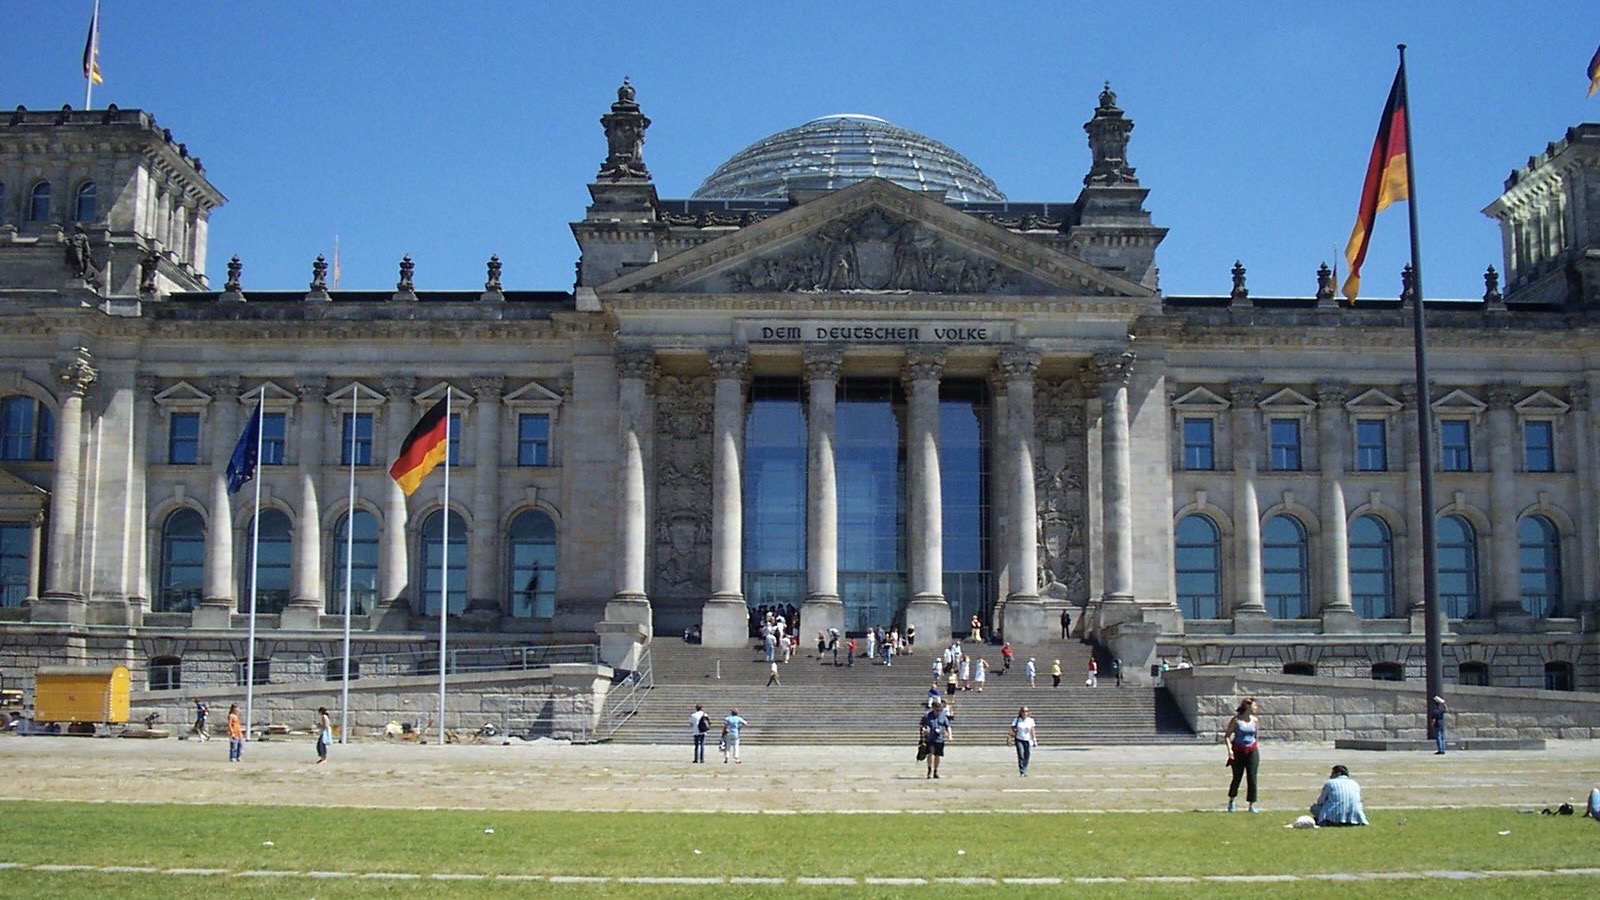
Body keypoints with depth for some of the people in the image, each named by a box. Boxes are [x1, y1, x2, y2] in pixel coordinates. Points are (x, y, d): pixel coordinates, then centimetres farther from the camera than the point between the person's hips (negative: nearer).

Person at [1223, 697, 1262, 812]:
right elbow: (1227, 735, -4)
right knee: (1237, 778, 4)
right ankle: (1231, 801, 27)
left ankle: (1252, 805, 2)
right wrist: (1229, 749, -15)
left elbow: (1257, 737, 15)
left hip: (1252, 751, 3)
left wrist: (1258, 752, 11)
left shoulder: (1255, 720, 5)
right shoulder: (1236, 720, -6)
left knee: (1252, 778, -4)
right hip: (1238, 751, -3)